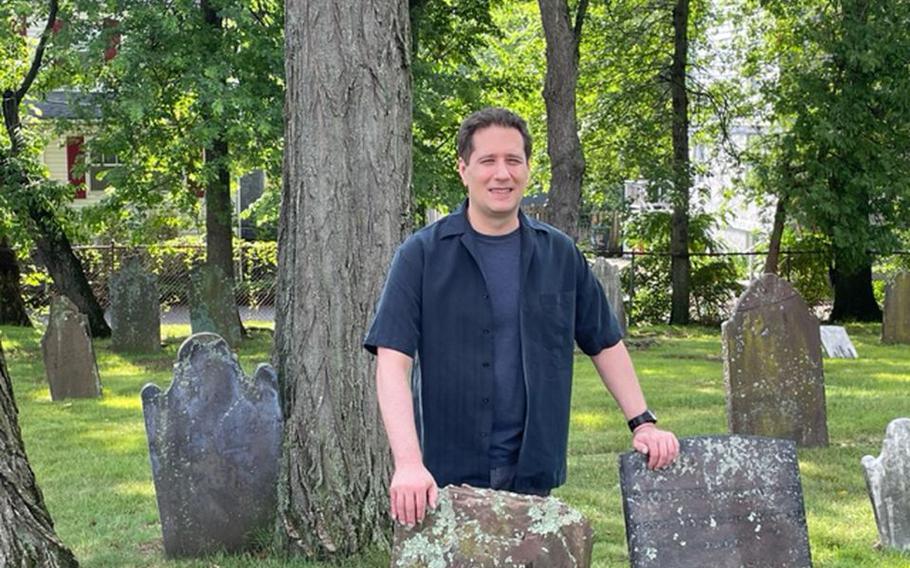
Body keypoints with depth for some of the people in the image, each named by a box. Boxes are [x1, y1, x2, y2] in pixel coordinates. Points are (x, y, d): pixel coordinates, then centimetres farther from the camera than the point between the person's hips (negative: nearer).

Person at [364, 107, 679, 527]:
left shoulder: (559, 254, 7)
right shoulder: (423, 255, -4)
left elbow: (605, 343, 17)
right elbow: (393, 360, -11)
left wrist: (642, 423, 8)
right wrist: (408, 463, -22)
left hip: (532, 475, 3)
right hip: (448, 476, -2)